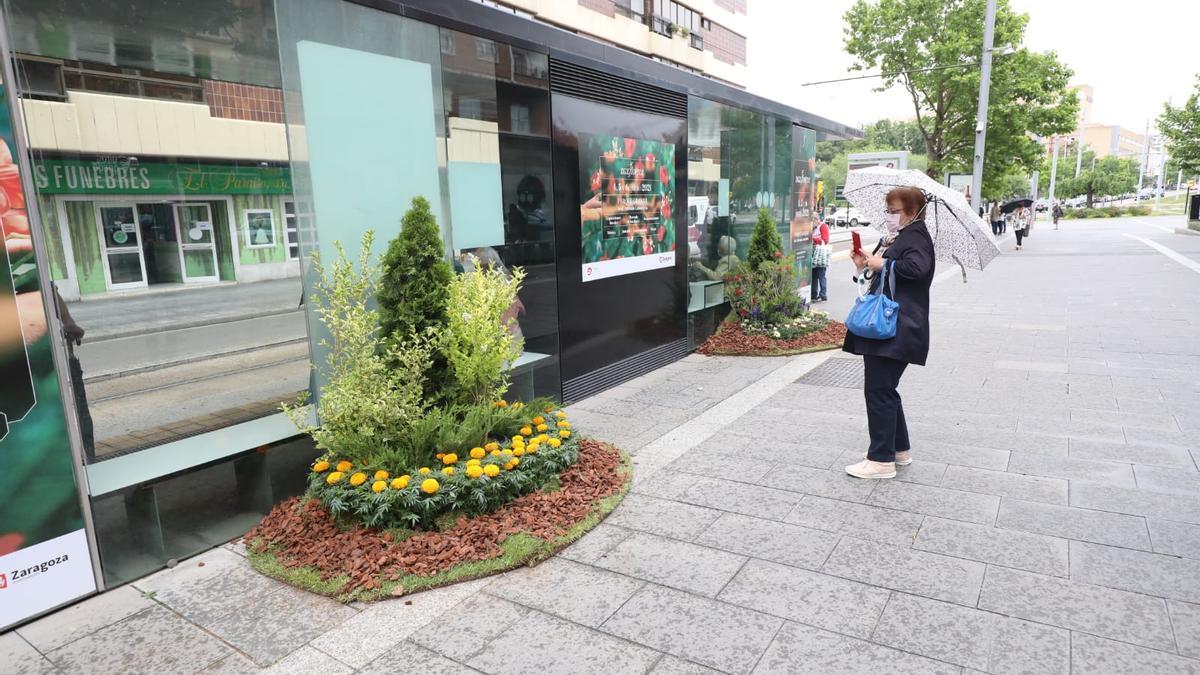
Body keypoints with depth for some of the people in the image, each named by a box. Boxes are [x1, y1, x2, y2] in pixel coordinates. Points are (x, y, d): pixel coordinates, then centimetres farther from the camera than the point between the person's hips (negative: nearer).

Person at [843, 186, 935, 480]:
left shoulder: (915, 236, -9)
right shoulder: (895, 237, 19)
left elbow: (916, 268, -28)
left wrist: (882, 264, -17)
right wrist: (866, 265, 8)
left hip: (895, 330, -10)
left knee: (878, 390, -7)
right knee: (884, 389, 17)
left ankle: (882, 460, 1)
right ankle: (900, 450, 30)